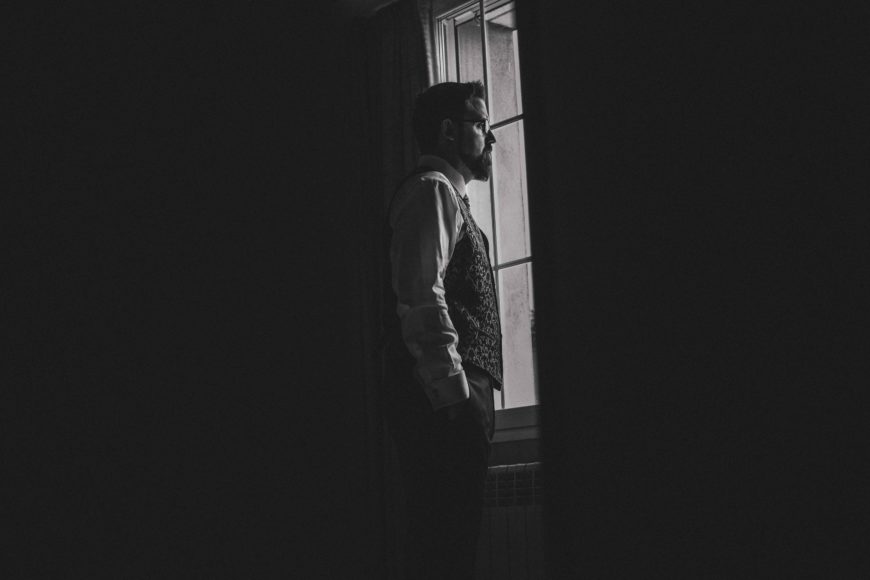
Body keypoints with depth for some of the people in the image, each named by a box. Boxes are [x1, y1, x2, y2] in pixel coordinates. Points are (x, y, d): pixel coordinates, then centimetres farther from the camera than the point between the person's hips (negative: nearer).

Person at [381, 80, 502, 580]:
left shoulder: (450, 196, 27)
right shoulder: (432, 189, -4)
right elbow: (421, 296, -17)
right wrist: (454, 389, -23)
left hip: (452, 395, 10)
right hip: (445, 394, -10)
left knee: (448, 535, 9)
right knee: (447, 540, -12)